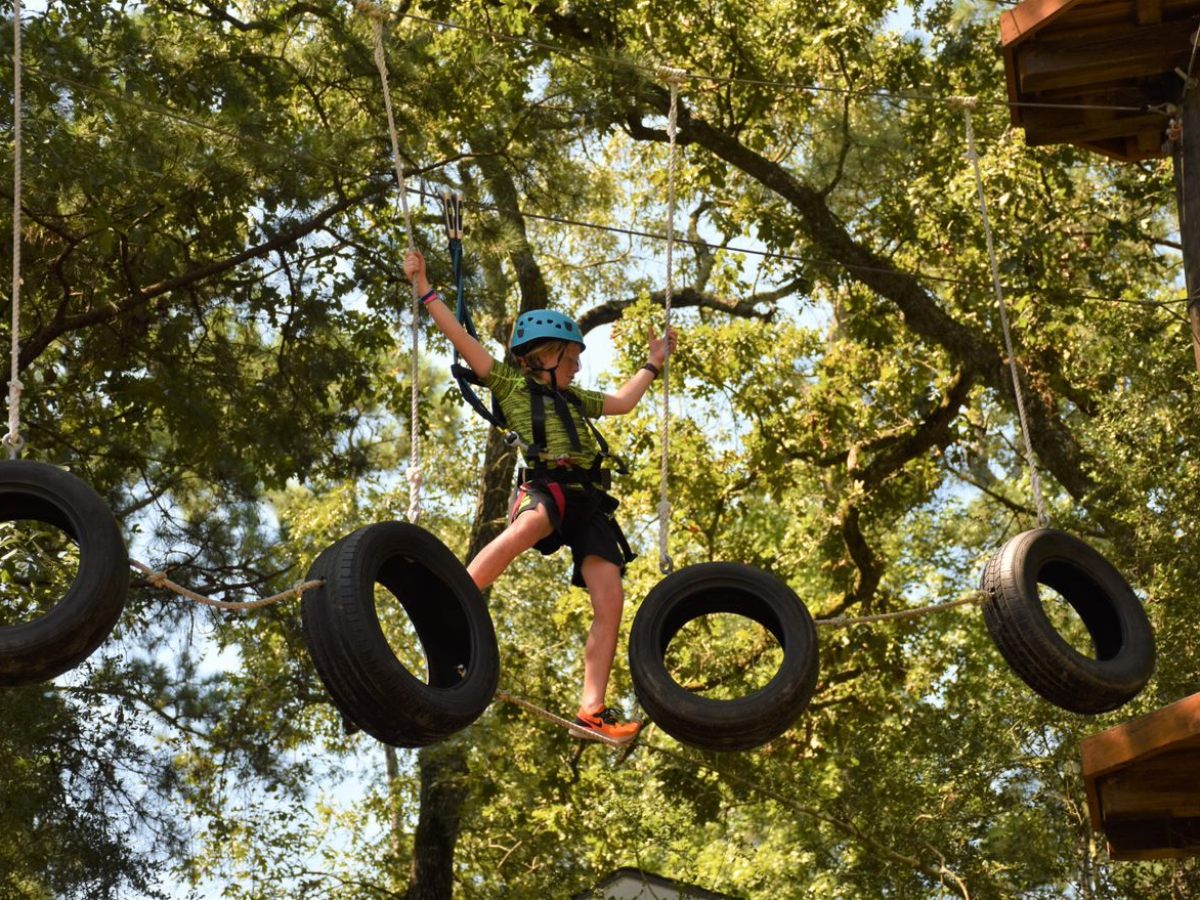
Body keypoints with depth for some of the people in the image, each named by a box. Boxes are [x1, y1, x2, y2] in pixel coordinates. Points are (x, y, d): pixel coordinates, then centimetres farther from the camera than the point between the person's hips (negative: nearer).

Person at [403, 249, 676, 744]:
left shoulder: (574, 399, 35)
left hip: (589, 502, 6)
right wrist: (423, 287, 8)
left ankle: (592, 710, -12)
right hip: (545, 485, -6)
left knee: (610, 601, -11)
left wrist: (653, 362, 55)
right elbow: (460, 338, 11)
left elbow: (621, 402, 50)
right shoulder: (511, 385, 16)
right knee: (530, 524, -42)